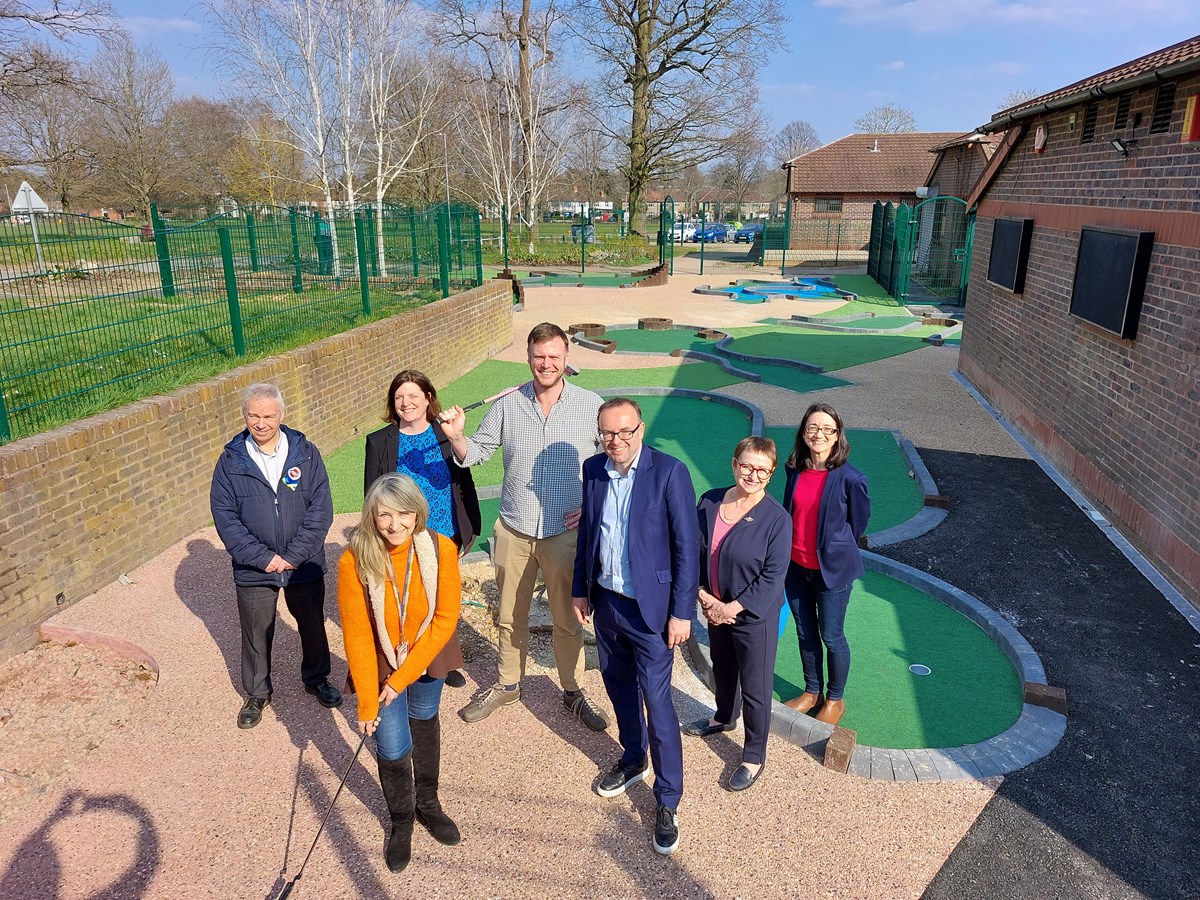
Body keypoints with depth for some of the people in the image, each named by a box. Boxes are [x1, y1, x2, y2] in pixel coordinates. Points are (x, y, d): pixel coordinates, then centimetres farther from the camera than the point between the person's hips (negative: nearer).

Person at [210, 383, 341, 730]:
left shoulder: (306, 453, -7)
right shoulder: (231, 460, -6)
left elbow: (321, 509, -10)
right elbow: (224, 516, -8)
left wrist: (294, 555, -16)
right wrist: (262, 557, -15)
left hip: (305, 565, 0)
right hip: (253, 570, 0)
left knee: (313, 626, 17)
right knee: (256, 635, 15)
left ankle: (316, 678, 42)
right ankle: (257, 693, 37)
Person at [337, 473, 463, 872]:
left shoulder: (441, 549, -24)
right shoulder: (355, 560, -26)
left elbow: (446, 618, -17)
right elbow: (357, 635, -19)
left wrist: (403, 677, -17)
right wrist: (367, 702, -15)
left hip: (425, 659, 2)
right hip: (381, 665, -1)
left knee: (425, 725, 22)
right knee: (393, 748, 2)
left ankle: (428, 803, 47)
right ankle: (401, 821, 32)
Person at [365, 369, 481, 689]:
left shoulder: (446, 435, -2)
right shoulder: (380, 442, -4)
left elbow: (465, 484, 4)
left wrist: (471, 528, 5)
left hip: (446, 538, 2)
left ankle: (445, 663, 35)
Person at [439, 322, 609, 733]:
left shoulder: (591, 405, -6)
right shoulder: (507, 406, -2)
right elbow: (475, 452, 3)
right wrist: (455, 436, -19)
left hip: (565, 533, -2)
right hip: (513, 532, 2)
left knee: (568, 619, 11)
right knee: (510, 616, 17)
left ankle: (573, 691, 33)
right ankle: (507, 685, 39)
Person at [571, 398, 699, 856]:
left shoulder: (669, 472, -18)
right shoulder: (593, 469, -1)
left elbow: (687, 545, -14)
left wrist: (682, 612, -14)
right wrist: (580, 589, 13)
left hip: (650, 609, -6)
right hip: (606, 602, 6)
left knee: (656, 702, 1)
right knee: (619, 688, 22)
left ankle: (667, 801, 19)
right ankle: (632, 760, 46)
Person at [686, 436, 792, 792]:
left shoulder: (777, 519, -19)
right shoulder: (709, 502, -6)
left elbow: (772, 578, -18)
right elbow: (694, 553, 0)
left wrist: (732, 608, -18)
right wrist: (706, 597, -10)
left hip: (755, 617, -5)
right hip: (715, 609, 5)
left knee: (755, 688, 8)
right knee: (722, 671, 27)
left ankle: (754, 757, 28)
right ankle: (724, 718, 54)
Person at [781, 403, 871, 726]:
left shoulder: (850, 478, -19)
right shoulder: (795, 469, -5)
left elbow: (858, 524, -3)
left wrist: (834, 552, 8)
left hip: (832, 569, -4)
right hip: (796, 566, 5)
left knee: (831, 636, 11)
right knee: (805, 632, 18)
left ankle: (835, 699, 33)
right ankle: (812, 692, 39)